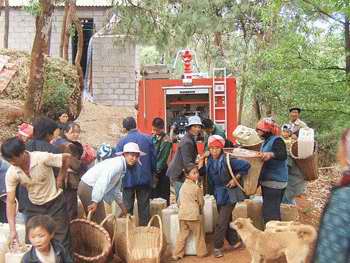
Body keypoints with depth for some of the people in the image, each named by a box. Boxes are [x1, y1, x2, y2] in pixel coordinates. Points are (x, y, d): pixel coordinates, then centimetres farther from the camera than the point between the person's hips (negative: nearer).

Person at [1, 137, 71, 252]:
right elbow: (10, 202, -14)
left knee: (61, 242, 1)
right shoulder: (11, 173, -15)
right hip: (34, 206, 4)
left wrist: (60, 179, -11)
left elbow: (67, 158, -13)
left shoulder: (42, 157, -27)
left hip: (55, 203, -3)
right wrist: (12, 230, -20)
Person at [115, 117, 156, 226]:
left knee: (127, 207, 10)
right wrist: (152, 173, 15)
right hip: (145, 178, 2)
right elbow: (154, 158, 1)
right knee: (144, 206, 11)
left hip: (128, 179, -2)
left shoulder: (122, 142, -9)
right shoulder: (148, 139, -3)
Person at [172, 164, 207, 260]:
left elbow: (179, 201, 15)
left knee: (182, 234, 11)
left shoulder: (183, 186, 10)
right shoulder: (196, 187, -10)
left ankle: (177, 254, 11)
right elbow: (201, 202, 0)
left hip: (182, 214, 6)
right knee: (199, 234, 11)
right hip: (193, 215, -6)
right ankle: (201, 252, 20)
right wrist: (200, 210, 19)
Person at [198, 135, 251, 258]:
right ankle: (234, 241, 35)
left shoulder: (228, 160, -20)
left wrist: (236, 179, -17)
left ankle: (217, 247, 8)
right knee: (226, 220, 17)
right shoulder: (208, 161, -3)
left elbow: (246, 165, -18)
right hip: (218, 194, 6)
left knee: (222, 222, -5)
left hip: (229, 194, -6)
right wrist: (200, 166, -16)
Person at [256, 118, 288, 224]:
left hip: (275, 182, -10)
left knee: (270, 213, -10)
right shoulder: (266, 142, 15)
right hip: (267, 181, 10)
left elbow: (283, 155, -30)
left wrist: (271, 154, -44)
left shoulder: (277, 140, -14)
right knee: (269, 211, 15)